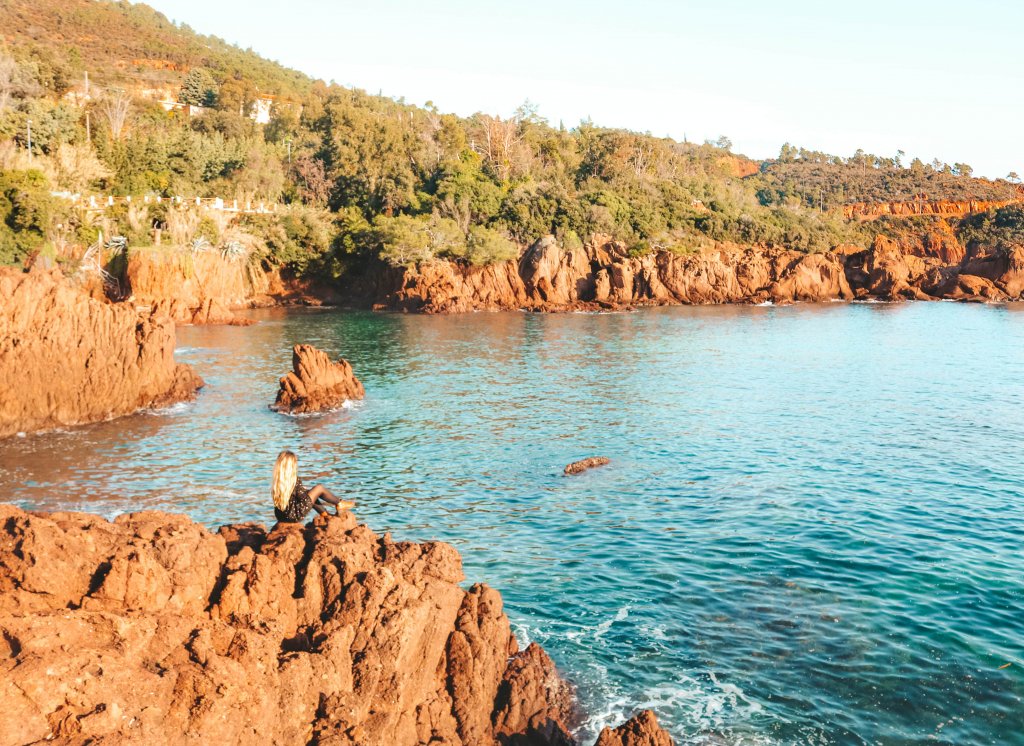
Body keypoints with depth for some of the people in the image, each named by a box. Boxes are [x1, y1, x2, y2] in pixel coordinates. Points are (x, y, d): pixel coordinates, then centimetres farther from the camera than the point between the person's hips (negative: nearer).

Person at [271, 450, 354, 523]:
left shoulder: (276, 482, 0)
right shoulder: (295, 481, -19)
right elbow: (305, 500, -13)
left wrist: (304, 490, 18)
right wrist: (306, 491, 8)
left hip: (281, 517, 7)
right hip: (295, 516, -7)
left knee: (311, 493, 29)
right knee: (319, 488, 4)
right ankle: (339, 504, 24)